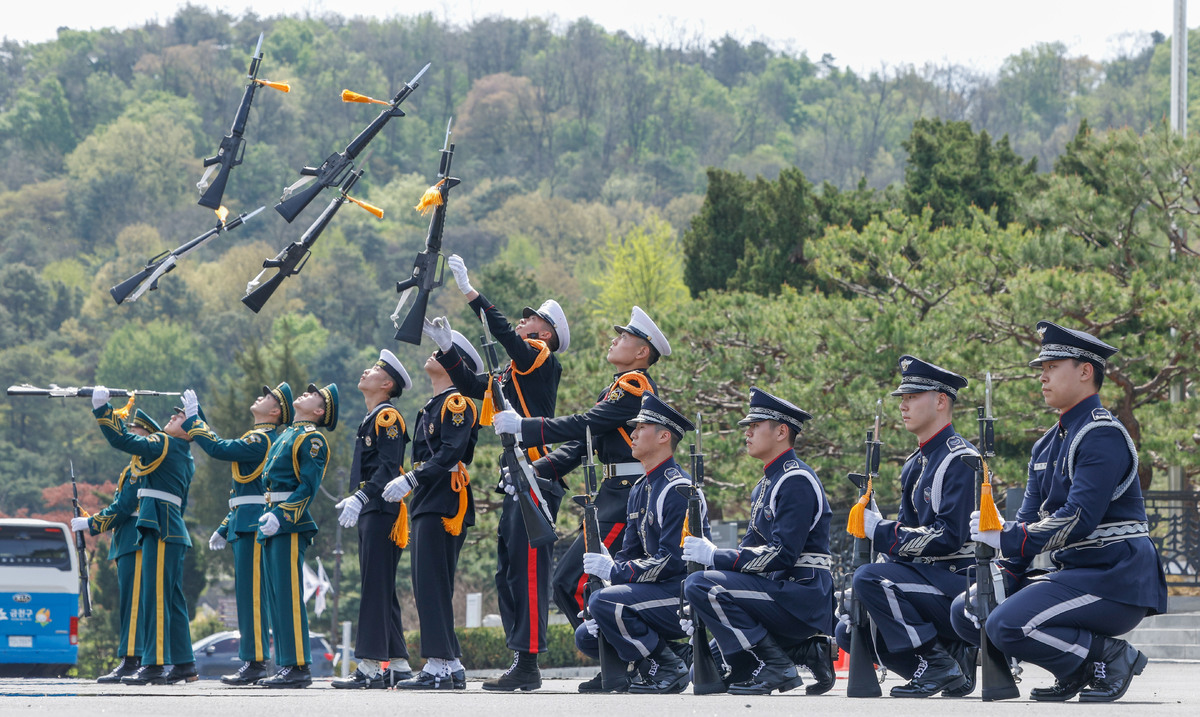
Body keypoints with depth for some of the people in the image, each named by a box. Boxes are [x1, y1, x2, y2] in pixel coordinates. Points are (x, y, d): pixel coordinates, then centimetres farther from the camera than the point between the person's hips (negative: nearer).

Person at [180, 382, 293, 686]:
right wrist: (225, 528, 25)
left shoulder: (262, 439, -11)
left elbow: (220, 448, -19)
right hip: (243, 524, 10)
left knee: (250, 592, -11)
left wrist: (192, 418, -7)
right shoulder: (260, 438, 21)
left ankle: (255, 662, -13)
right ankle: (252, 660, 13)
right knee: (247, 593, 10)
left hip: (255, 524, -10)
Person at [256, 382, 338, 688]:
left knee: (289, 596, -11)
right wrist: (268, 515, 16)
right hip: (274, 525, 9)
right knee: (276, 598, 8)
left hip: (291, 526, -9)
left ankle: (298, 666, -12)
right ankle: (285, 665, 10)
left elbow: (308, 487, -15)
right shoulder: (286, 436, 22)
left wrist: (281, 516, -22)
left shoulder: (311, 438, -6)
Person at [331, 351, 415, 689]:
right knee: (382, 590, 11)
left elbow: (389, 467, -20)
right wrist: (353, 499, 20)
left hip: (382, 514, -10)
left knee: (375, 588, -12)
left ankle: (371, 667, -14)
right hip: (370, 514, 10)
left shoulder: (388, 416, -9)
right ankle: (397, 665, 14)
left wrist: (361, 497, -27)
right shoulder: (371, 419, 21)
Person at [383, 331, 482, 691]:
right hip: (428, 504, 10)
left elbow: (451, 454, -19)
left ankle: (438, 668, -14)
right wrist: (409, 485, 14)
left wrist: (410, 479, -22)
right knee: (426, 587, 9)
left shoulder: (456, 403, -7)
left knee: (433, 585, -13)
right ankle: (453, 667, 11)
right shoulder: (433, 406, 23)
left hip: (445, 506, -10)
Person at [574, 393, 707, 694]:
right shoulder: (640, 490, 15)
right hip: (658, 591, 10)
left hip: (683, 593, -10)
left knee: (603, 602, -28)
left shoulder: (678, 489, -16)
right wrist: (606, 563, -3)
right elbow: (632, 552, 18)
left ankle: (668, 669, -15)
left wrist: (614, 571, -20)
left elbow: (673, 560, -23)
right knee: (586, 636, 4)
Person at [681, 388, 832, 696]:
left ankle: (773, 667, -17)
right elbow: (752, 547, 17)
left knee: (701, 585, -24)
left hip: (803, 597, -10)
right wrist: (711, 555, -2)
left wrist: (714, 556, -18)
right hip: (782, 592, 10)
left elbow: (782, 555, -22)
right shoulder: (767, 483, 18)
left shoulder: (797, 481, -14)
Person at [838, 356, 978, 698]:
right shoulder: (915, 465, 17)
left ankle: (935, 663, -18)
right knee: (850, 633, 3)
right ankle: (954, 653, 4)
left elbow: (948, 537, -23)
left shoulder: (960, 461, -14)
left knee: (868, 578, -27)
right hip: (930, 577, 10)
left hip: (960, 584, -10)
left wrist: (883, 532, -18)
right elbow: (909, 534, 19)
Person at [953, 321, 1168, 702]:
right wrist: (1005, 573, -4)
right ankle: (1075, 671, 6)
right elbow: (1030, 520, 14)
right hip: (1075, 573, 10)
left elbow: (1078, 520, -23)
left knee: (1007, 625, -25)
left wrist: (1005, 537, -23)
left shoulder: (1102, 435, -13)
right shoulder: (1048, 445, 17)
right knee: (967, 610, 4)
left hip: (1114, 580, -10)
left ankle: (1111, 656, -7)